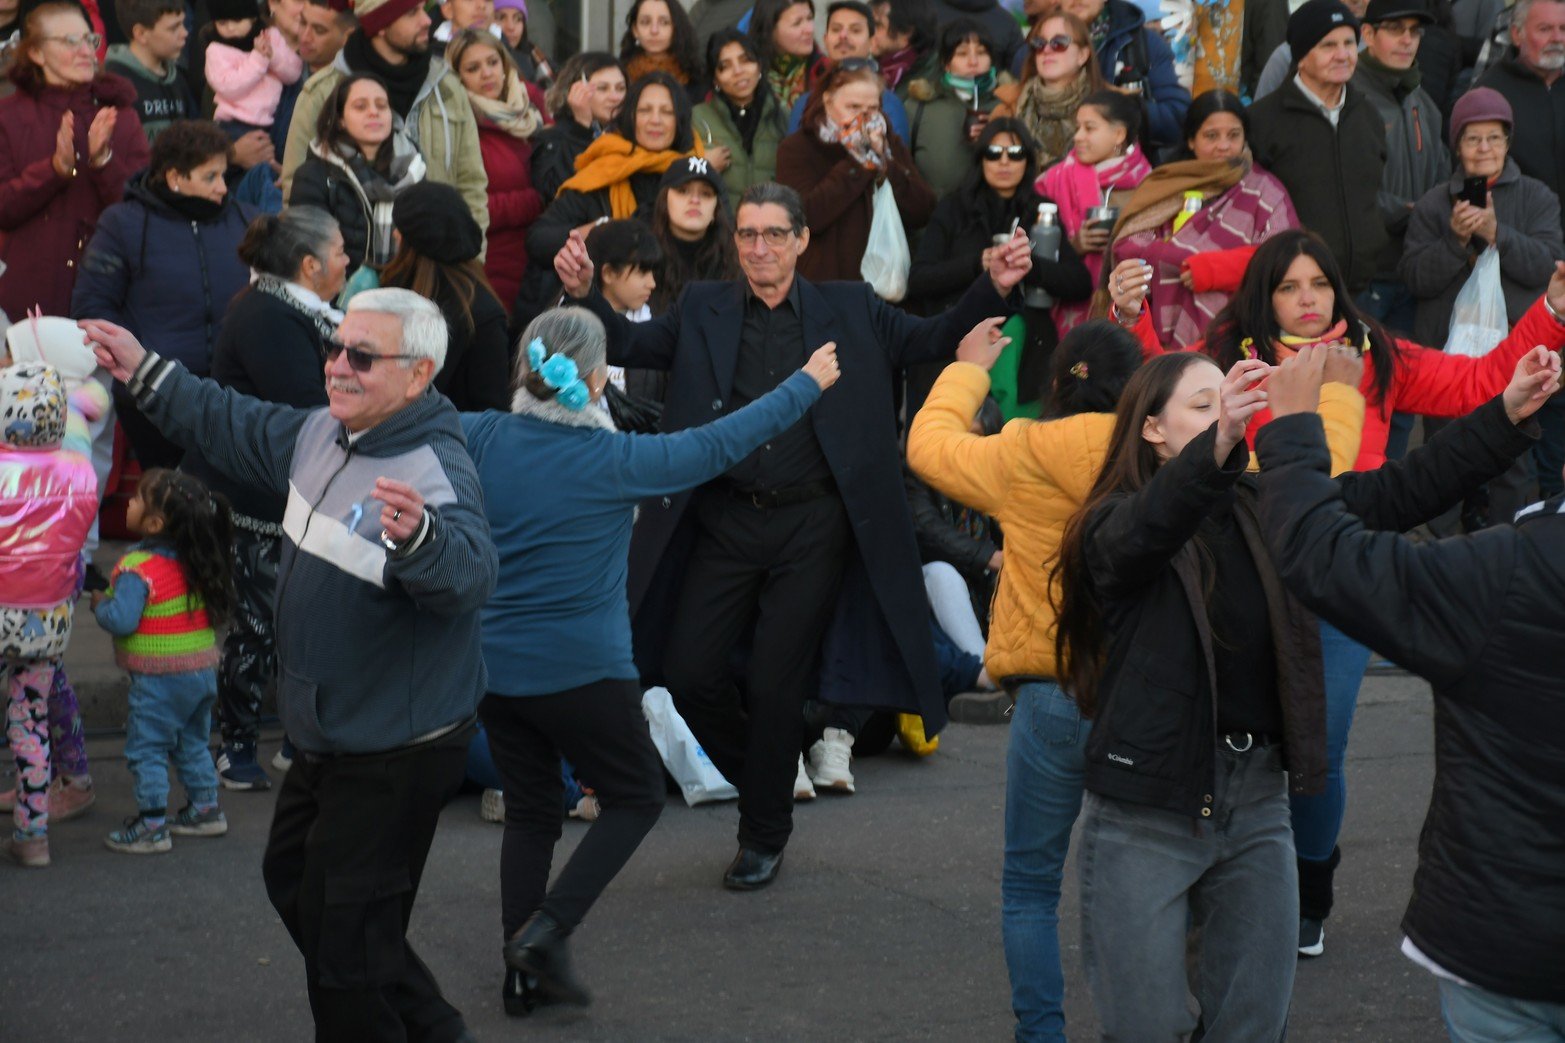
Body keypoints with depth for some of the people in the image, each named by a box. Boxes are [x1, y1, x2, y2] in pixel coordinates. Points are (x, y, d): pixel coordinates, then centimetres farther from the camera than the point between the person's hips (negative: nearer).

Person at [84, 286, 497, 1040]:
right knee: (294, 880, 28)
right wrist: (146, 373, 18)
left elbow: (469, 575, -46)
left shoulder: (434, 473, -29)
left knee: (342, 930, -1)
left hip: (398, 752, -10)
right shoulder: (321, 434, -1)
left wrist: (416, 536, -66)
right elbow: (234, 427, 18)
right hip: (329, 738, 10)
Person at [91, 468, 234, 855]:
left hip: (161, 678, -8)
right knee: (192, 743, 22)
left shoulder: (137, 568, -20)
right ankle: (205, 808, 29)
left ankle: (151, 826, 1)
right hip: (203, 670, 8)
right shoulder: (194, 562, 4)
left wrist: (100, 603, -5)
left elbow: (122, 619, -26)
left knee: (146, 749, 1)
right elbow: (221, 608, 12)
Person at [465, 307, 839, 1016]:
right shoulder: (614, 459, -14)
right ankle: (547, 928, -1)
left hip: (494, 666, 5)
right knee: (636, 798, 14)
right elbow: (720, 444, -4)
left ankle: (522, 973, 16)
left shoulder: (483, 439, -6)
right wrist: (807, 384, 8)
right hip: (582, 672, -5)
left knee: (529, 811, 17)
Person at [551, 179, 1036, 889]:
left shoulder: (849, 310, 5)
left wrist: (992, 290, -13)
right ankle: (759, 777, 27)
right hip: (725, 523, 2)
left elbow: (934, 340, 3)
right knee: (688, 670, -2)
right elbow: (629, 345, 2)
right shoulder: (704, 310, 7)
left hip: (811, 525, -2)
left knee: (774, 683, 0)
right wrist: (584, 295, -16)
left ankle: (765, 836, 20)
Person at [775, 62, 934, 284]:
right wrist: (856, 165, -13)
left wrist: (883, 163, -9)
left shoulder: (890, 143, 12)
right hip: (823, 281, -3)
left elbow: (922, 214, 1)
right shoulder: (797, 148, 1)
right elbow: (805, 217, -17)